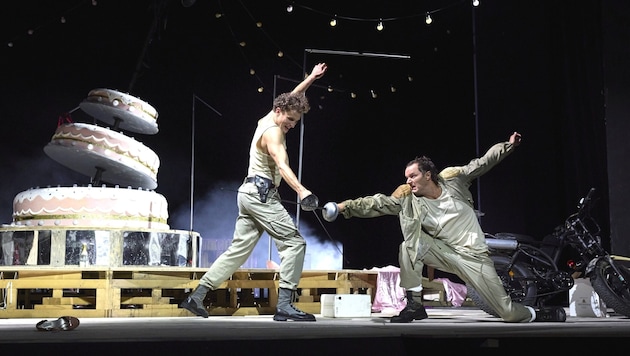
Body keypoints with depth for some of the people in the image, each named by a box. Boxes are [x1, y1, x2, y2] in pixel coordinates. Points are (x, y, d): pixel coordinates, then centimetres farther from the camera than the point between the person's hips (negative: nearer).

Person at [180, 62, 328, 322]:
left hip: (251, 193, 10)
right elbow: (282, 165, -29)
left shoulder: (267, 120, 15)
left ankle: (197, 296, 8)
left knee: (239, 249, 9)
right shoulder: (272, 132, -12)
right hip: (262, 194, -10)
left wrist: (310, 78, 34)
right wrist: (301, 191, -43)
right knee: (294, 242, -11)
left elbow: (291, 98, 34)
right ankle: (284, 305, -18)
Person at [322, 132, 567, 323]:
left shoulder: (452, 178, -8)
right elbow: (378, 204, -14)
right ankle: (414, 305, -11)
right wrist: (344, 207, -22)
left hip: (473, 256, -2)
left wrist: (508, 145, -1)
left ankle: (537, 315, 29)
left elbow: (482, 163, 2)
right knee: (409, 246, -23)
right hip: (446, 253, 2)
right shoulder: (408, 198, -7)